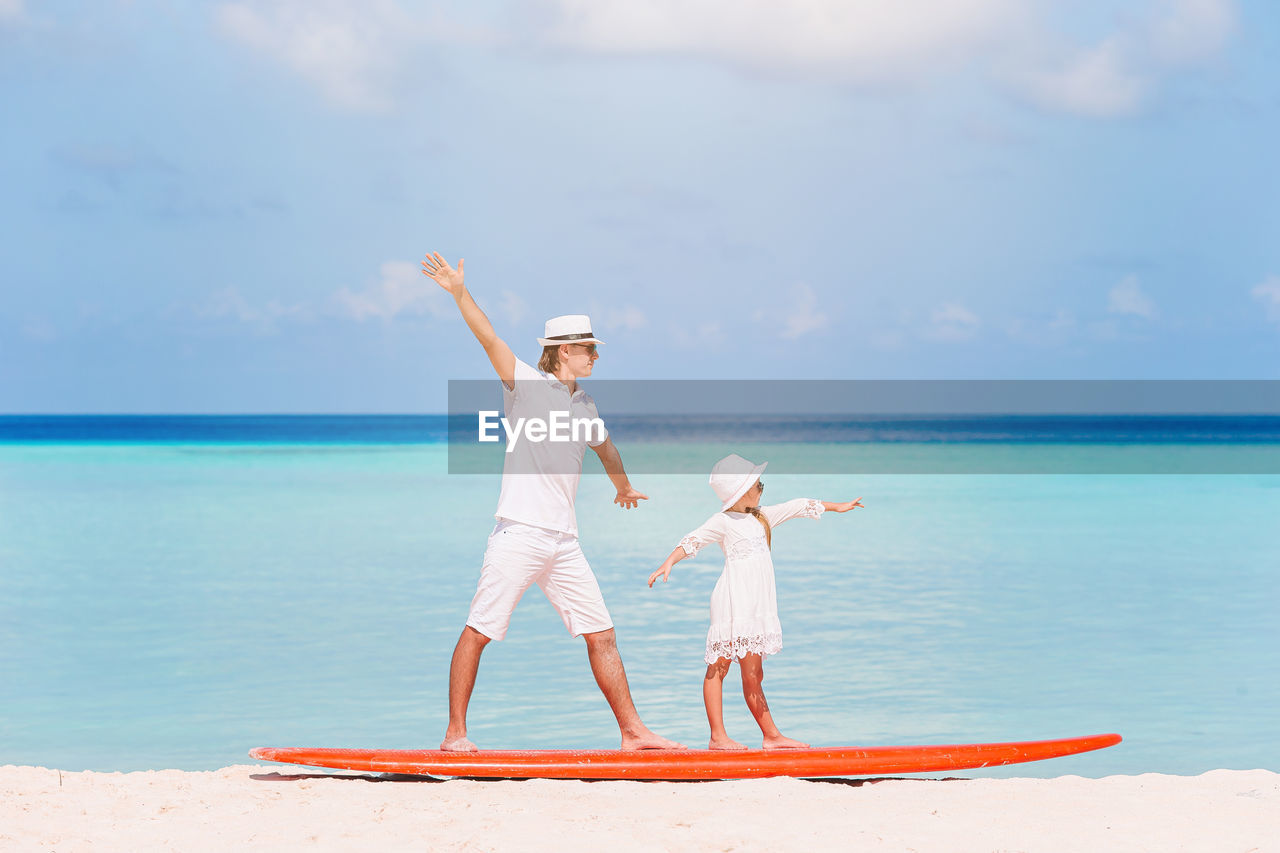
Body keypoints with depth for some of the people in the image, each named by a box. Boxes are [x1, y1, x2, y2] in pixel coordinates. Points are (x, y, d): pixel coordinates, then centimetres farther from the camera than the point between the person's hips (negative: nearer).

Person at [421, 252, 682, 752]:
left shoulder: (586, 407, 19)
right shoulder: (525, 384, 0)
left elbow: (606, 448, 39)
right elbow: (489, 340, -13)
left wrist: (624, 488, 55)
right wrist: (459, 293, -25)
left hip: (563, 542, 6)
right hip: (518, 532, -6)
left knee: (601, 634, 4)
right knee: (478, 631, -6)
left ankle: (632, 731, 8)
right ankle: (456, 733, 1)